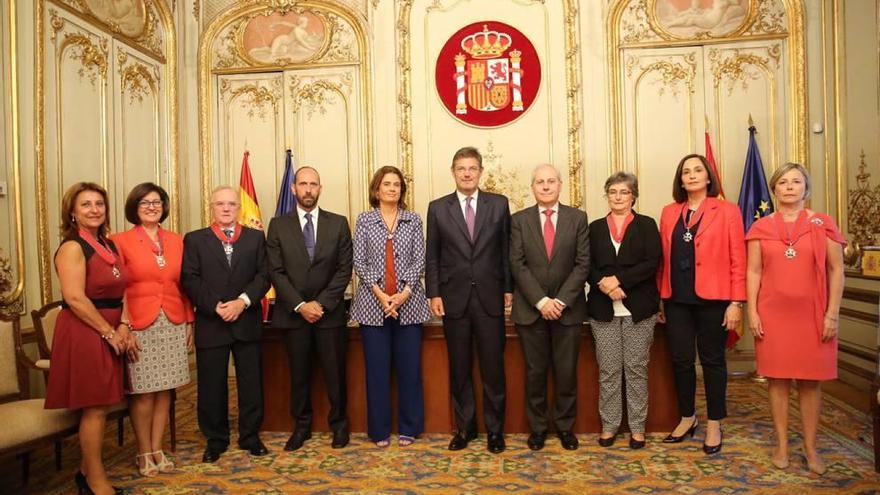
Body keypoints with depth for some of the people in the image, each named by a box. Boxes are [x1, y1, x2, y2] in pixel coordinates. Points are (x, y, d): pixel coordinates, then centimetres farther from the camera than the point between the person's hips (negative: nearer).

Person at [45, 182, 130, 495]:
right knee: (95, 408, 0)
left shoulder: (109, 245, 12)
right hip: (83, 333, -8)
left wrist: (123, 326, -4)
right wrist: (110, 332, -15)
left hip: (109, 333, 8)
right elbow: (75, 299, -19)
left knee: (100, 406, 13)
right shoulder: (72, 247, -12)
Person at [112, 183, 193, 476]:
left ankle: (157, 449, 21)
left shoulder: (177, 241, 10)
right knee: (143, 393, 2)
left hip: (173, 325, 4)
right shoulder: (121, 241, -1)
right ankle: (144, 453, 19)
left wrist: (190, 322, 8)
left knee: (164, 390, 8)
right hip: (140, 326, -3)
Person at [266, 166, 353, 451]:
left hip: (330, 312, 0)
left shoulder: (338, 223, 2)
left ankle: (339, 424, 24)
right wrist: (300, 305, -12)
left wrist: (321, 303, -11)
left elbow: (344, 269, -2)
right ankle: (301, 426, 26)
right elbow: (276, 272, -2)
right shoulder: (278, 225, 3)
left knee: (335, 372, 6)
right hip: (292, 313, 0)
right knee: (298, 374, 10)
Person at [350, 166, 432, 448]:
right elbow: (359, 262, -1)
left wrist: (404, 293, -12)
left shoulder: (414, 220, 7)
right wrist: (380, 294, -12)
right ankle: (380, 430, 17)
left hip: (408, 303, 1)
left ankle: (408, 428, 19)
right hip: (373, 303, 0)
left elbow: (419, 260, 1)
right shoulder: (364, 220, 5)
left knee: (410, 367, 5)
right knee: (377, 368, 5)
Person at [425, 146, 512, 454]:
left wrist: (509, 288, 2)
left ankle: (495, 428, 21)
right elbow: (432, 257, 4)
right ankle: (465, 427, 25)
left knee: (493, 367, 6)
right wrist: (434, 294, -2)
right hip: (454, 299, 1)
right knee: (459, 369, 10)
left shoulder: (499, 204, 4)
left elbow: (506, 251, 5)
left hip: (490, 298, 0)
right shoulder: (437, 208, 4)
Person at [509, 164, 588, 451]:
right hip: (530, 309, 0)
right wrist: (541, 301, -14)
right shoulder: (519, 220, 2)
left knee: (567, 372, 7)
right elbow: (517, 265, -4)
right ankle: (537, 427, 22)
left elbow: (583, 263, -3)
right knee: (535, 372, 8)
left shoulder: (578, 218, 3)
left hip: (568, 308, 0)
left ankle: (565, 426, 24)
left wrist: (561, 301, -12)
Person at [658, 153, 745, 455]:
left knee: (712, 360, 8)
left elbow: (738, 260, -4)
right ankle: (687, 418, 27)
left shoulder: (727, 211, 0)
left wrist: (736, 302, -9)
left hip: (713, 298, -3)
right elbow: (664, 258, 9)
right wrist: (660, 299, 7)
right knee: (680, 360, 9)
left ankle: (714, 425, 22)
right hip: (677, 299, 3)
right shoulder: (669, 212, 9)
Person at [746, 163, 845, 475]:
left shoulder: (822, 224, 2)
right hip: (772, 314, 1)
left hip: (812, 314, 0)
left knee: (810, 381, 6)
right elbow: (753, 272, 3)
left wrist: (832, 313, -5)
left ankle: (810, 447, 19)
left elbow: (836, 270, 1)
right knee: (778, 379, 6)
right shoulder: (761, 227, 3)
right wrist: (752, 312, -3)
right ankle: (782, 444, 18)